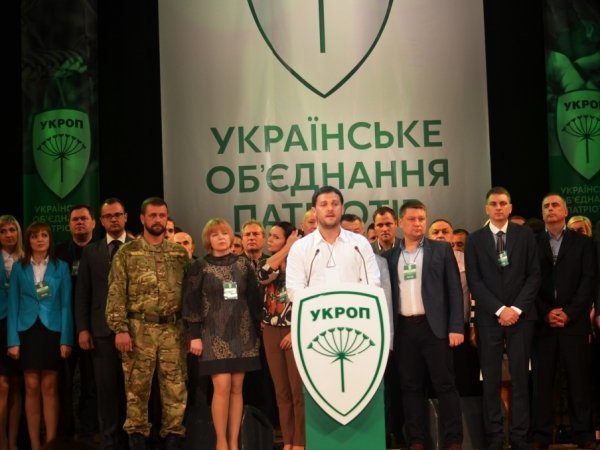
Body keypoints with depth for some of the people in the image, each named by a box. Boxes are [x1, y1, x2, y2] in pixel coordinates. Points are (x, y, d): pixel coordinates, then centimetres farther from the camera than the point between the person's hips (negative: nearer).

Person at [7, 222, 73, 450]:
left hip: (52, 331, -1)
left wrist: (66, 339, -7)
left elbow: (66, 304, 0)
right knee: (32, 388, 3)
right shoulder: (19, 267, 5)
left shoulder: (61, 267, 3)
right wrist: (13, 340, -5)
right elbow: (13, 305, 3)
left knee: (50, 388, 2)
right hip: (27, 331, 1)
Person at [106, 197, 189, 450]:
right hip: (139, 329, -2)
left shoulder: (180, 253, 9)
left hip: (173, 329, 2)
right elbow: (116, 294, -3)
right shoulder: (127, 253, 1)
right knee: (137, 387, 4)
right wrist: (120, 329, -11)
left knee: (175, 387, 3)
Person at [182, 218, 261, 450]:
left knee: (237, 388, 3)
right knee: (222, 387, -11)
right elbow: (191, 303, -2)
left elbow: (254, 299, 9)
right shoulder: (199, 267, 1)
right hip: (214, 334, -3)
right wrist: (195, 335, -8)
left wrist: (257, 331, 6)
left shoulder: (243, 264, 7)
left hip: (242, 333, 3)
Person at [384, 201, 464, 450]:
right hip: (403, 329, 2)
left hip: (434, 326, -2)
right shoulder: (389, 256, 10)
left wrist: (456, 327, -7)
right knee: (411, 386, 5)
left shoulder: (441, 249, 5)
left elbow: (454, 289, 1)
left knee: (444, 384, -2)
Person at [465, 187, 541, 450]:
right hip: (489, 317, 0)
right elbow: (474, 281, 0)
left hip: (521, 316, 0)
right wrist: (499, 309, -10)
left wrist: (516, 309, -9)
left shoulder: (525, 235, 7)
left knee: (520, 377, 2)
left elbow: (534, 275, 2)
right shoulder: (475, 240, 6)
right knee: (491, 380, 1)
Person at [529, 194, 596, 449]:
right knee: (542, 381, 0)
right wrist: (545, 313, -9)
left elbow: (589, 281, 1)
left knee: (579, 380, 1)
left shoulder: (583, 243, 9)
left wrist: (569, 313, -9)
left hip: (574, 321, 0)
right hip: (542, 322, 0)